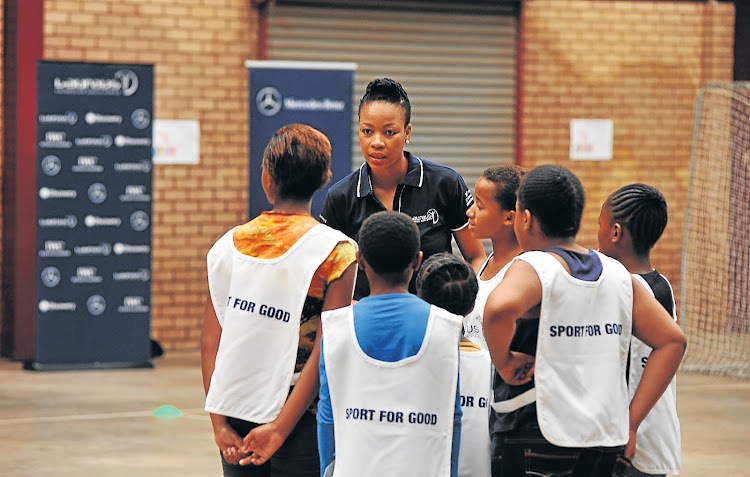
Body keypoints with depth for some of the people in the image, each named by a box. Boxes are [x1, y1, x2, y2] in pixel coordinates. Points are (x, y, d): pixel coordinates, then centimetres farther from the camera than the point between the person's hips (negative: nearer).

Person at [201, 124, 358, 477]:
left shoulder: (227, 245, 4)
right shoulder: (337, 251, -8)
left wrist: (219, 423, -1)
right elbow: (324, 350, -14)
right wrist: (280, 428, -13)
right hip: (300, 417, -4)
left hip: (234, 418, 4)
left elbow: (210, 340, 0)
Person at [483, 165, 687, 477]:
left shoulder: (534, 267, -7)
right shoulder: (618, 274, 10)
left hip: (538, 445, -5)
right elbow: (672, 340, 11)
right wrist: (630, 422, 9)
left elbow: (500, 307, -31)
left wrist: (503, 362, -12)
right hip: (610, 448, 5)